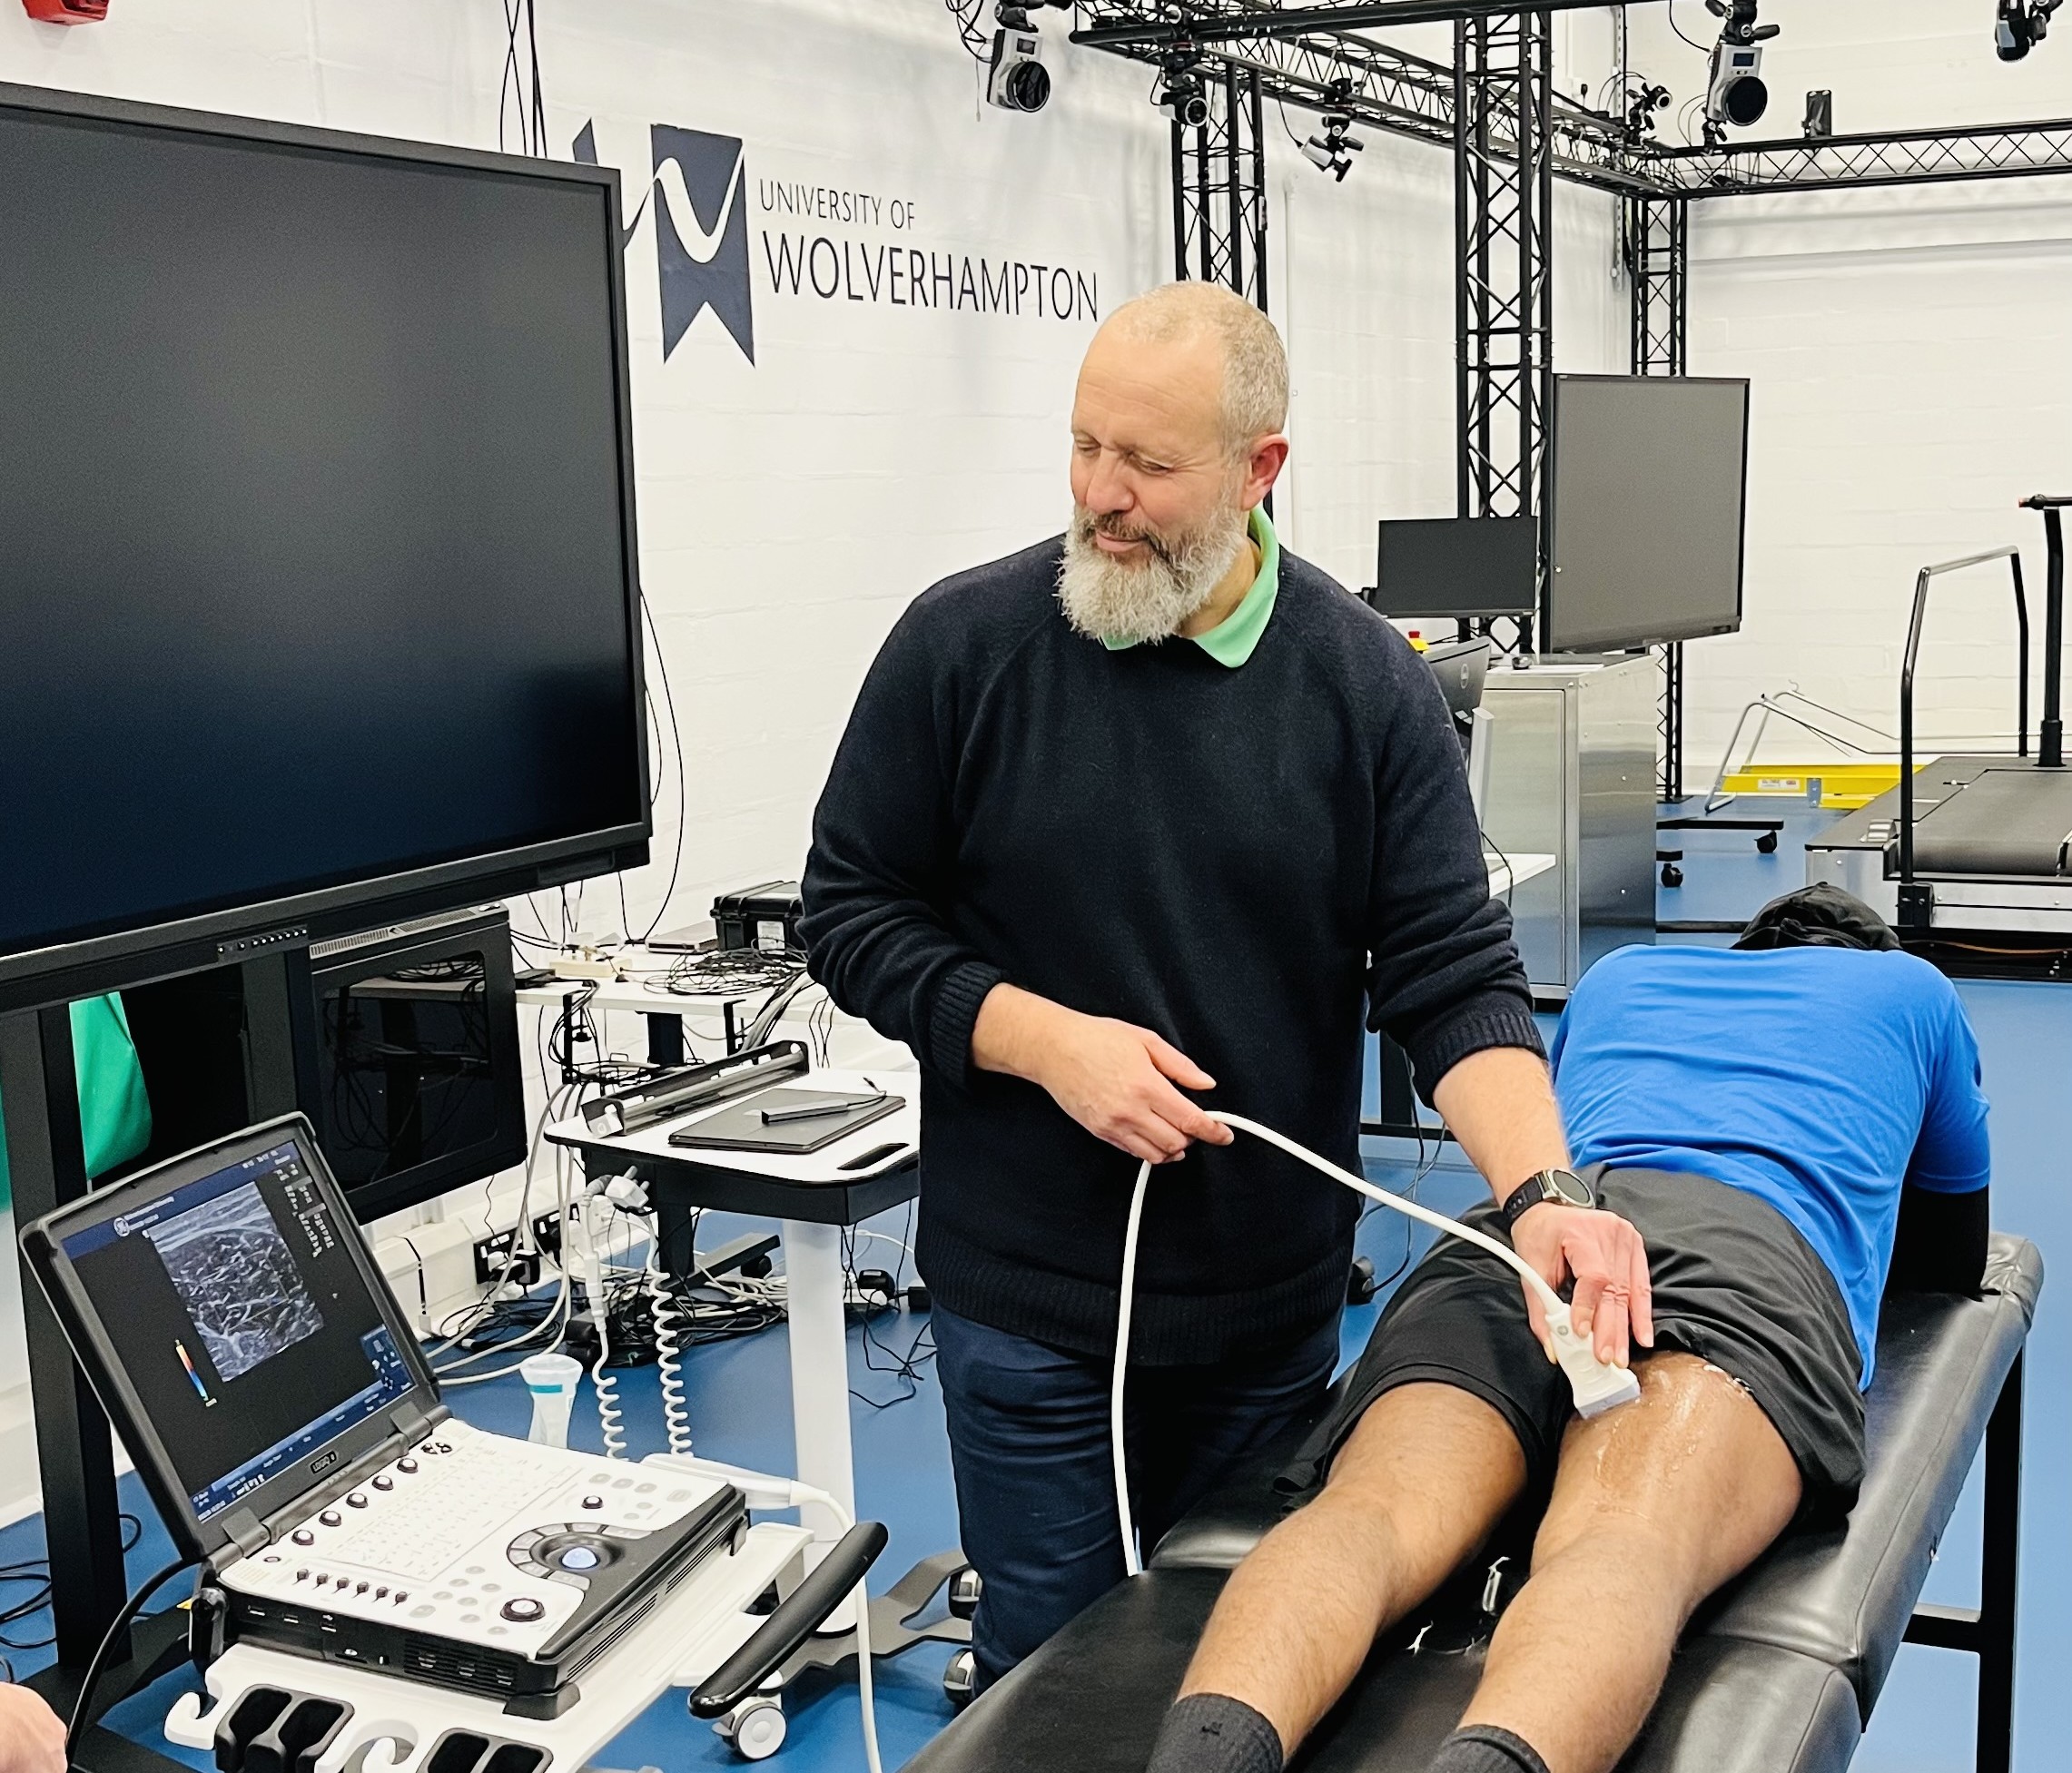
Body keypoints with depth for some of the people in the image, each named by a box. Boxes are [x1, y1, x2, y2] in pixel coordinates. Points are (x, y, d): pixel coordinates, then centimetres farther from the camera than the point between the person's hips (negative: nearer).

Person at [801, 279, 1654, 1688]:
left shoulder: (1368, 685, -4)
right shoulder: (963, 645, -6)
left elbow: (1456, 978, -7)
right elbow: (853, 915, -1)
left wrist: (1542, 1190, -24)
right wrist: (1047, 1041, -16)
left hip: (1275, 1305, 1)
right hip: (1029, 1302, -1)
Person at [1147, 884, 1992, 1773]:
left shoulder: (1619, 973, 42)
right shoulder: (1913, 988, 37)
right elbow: (1955, 1258, 47)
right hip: (1762, 1249, -2)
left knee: (1376, 1507, -24)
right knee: (1630, 1543, -30)